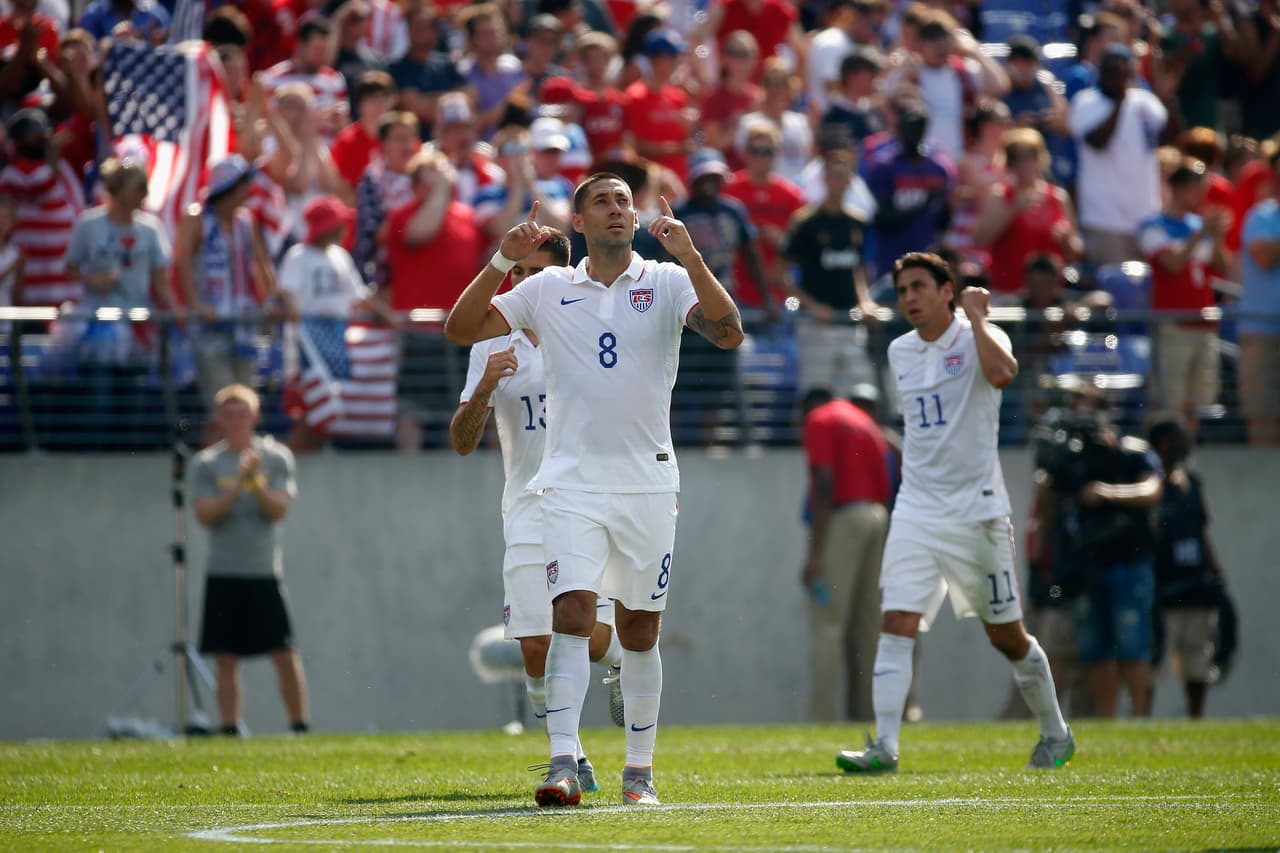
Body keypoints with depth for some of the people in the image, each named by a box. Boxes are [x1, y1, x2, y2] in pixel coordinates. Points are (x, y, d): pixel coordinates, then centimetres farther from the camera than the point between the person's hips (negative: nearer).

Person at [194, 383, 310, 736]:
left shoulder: (276, 457, 5)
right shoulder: (207, 462, 5)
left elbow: (280, 509, -4)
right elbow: (205, 514, -5)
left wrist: (256, 483, -20)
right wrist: (238, 483, -15)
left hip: (266, 573, 0)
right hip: (223, 574, 0)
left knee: (286, 655, -5)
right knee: (227, 660, 0)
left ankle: (301, 727, 2)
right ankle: (230, 730, 3)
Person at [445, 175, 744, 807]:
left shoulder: (668, 282, 4)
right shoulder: (548, 289, 7)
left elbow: (728, 332, -12)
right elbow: (460, 329, 4)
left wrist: (689, 256, -21)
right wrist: (502, 262, -9)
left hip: (647, 481, 0)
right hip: (573, 481, 0)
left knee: (640, 630, 6)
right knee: (572, 613, -15)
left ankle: (639, 771, 15)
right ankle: (562, 764, -21)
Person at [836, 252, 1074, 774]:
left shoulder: (977, 338, -6)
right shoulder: (899, 353, 10)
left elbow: (1001, 374, -30)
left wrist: (976, 315, -20)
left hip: (976, 510, -4)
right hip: (915, 510, 4)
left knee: (1007, 637, 6)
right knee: (896, 626, -12)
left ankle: (1055, 734, 25)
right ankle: (884, 746, -18)